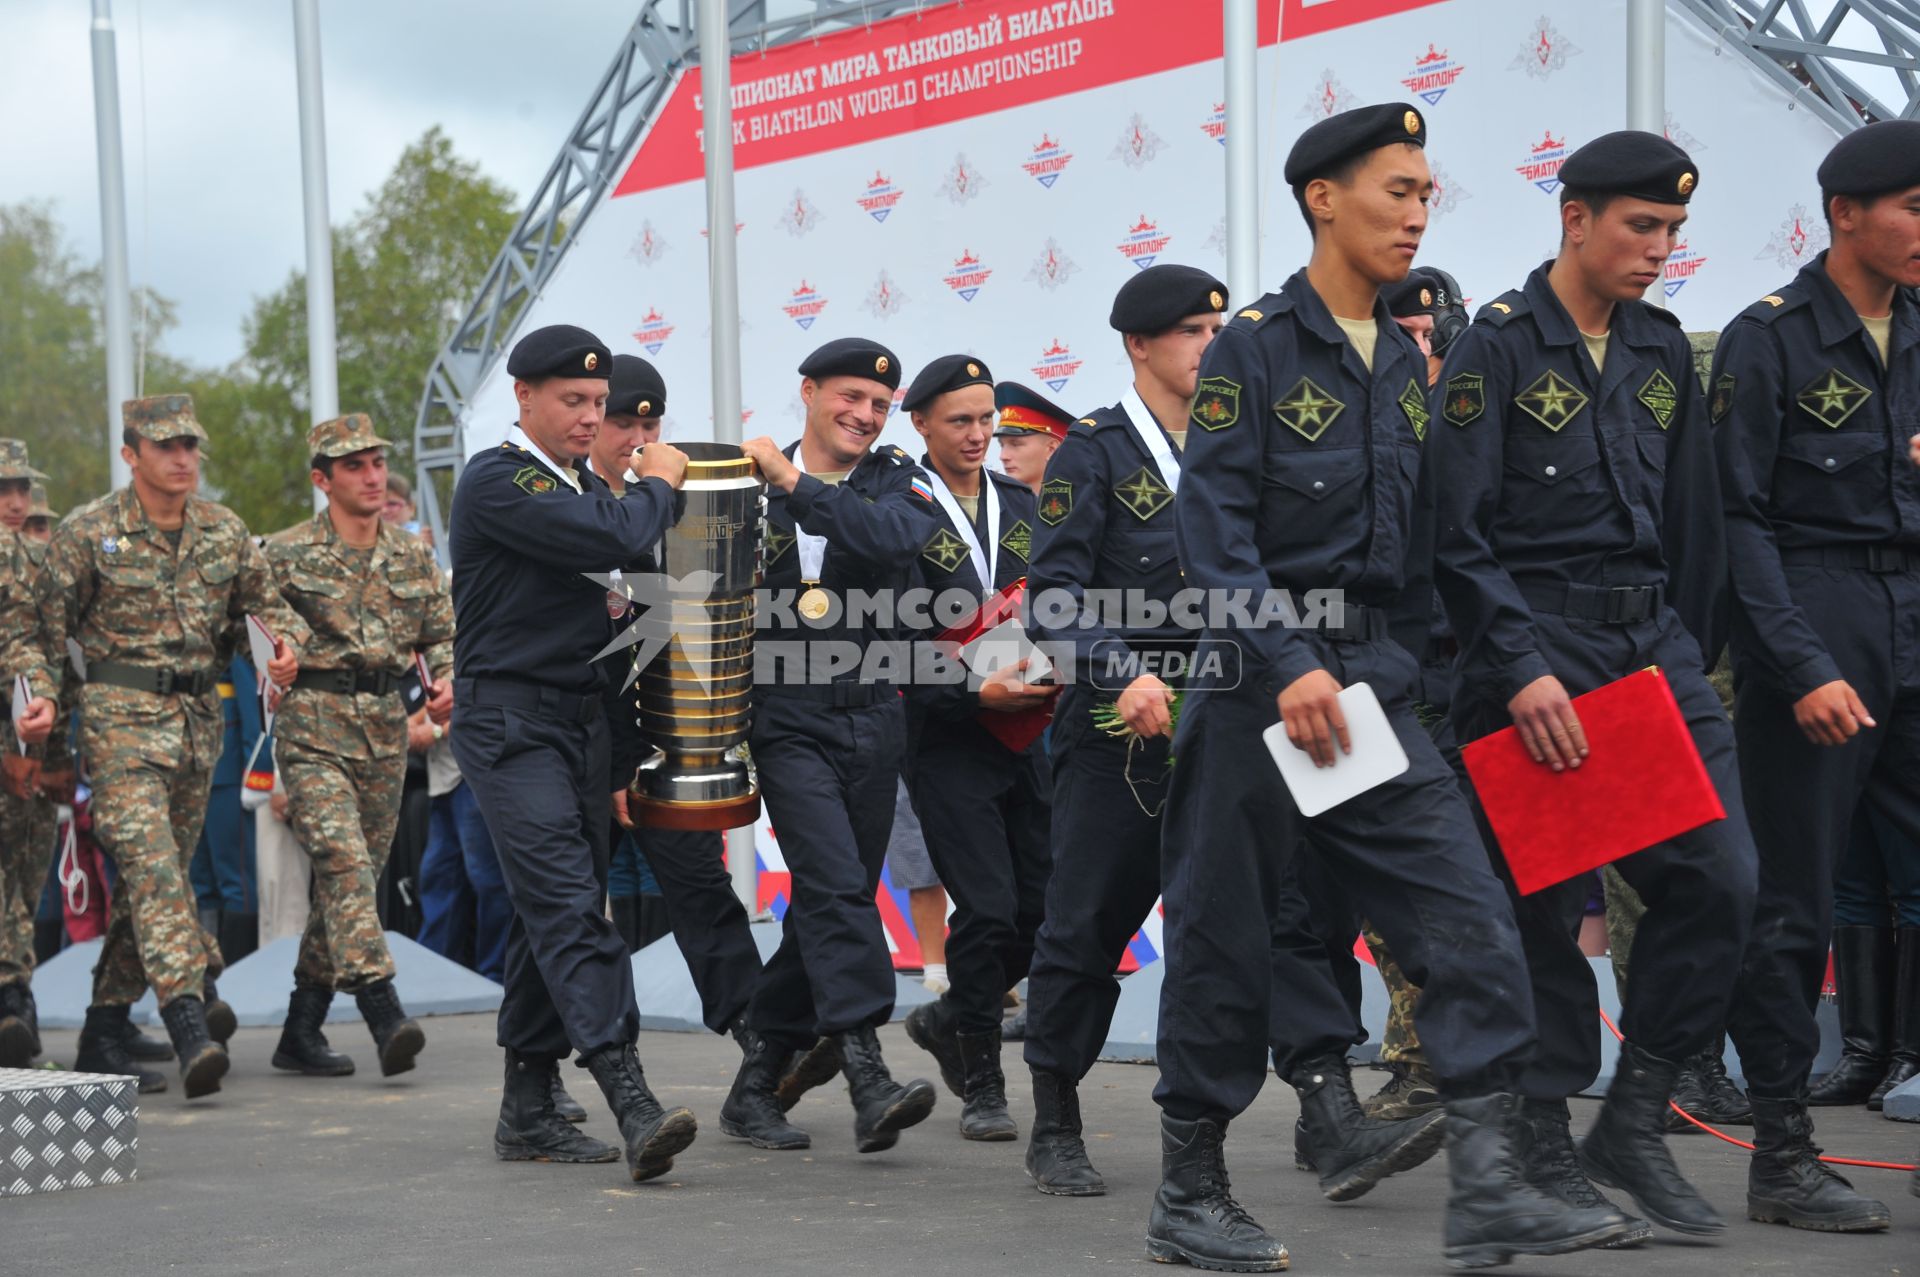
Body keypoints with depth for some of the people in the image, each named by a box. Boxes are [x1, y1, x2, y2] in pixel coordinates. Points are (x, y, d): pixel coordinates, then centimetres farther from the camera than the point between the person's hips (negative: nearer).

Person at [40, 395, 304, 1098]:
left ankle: (104, 1028, 26)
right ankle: (189, 1027, -29)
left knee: (161, 869, 12)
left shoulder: (224, 531, 8)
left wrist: (286, 639, -4)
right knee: (150, 863, -19)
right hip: (121, 715, -5)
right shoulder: (87, 533, -5)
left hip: (198, 718, 5)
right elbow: (48, 630, 0)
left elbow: (263, 601, 17)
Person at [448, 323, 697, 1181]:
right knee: (569, 908, -16)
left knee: (553, 915, 10)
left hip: (582, 716, 9)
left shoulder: (582, 482, 16)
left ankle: (527, 1114, 16)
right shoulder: (498, 481, -12)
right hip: (510, 722, -9)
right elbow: (613, 540, -23)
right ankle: (633, 1107, -25)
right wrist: (656, 484, -6)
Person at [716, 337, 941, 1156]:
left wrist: (796, 483, -18)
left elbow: (897, 538, -17)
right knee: (835, 887, -17)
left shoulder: (899, 481, 6)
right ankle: (869, 1080, -23)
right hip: (789, 723, -3)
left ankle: (756, 1087, 20)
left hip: (874, 721, 3)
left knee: (828, 903, 7)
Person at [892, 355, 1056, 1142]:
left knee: (1045, 906, 3)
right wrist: (975, 693, -22)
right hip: (947, 743, -6)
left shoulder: (1022, 506, 13)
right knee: (988, 907, -10)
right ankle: (981, 1087, 4)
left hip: (1024, 734, 6)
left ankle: (948, 1020, 28)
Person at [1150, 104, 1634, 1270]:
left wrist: (1409, 668, 8)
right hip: (1260, 682, -6)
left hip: (1376, 680, 6)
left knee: (1472, 920, -6)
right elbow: (1214, 525, -14)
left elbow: (1414, 542, 16)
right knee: (1226, 935, 3)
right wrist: (1289, 664, -21)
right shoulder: (1255, 346, -6)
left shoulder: (1407, 364, 13)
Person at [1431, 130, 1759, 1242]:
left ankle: (1635, 1122, 8)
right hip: (1539, 647, -6)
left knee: (1723, 877, -5)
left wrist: (1694, 665, 14)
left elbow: (1695, 523, 17)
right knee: (1547, 907, -2)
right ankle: (1546, 1149, 10)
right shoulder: (1499, 346, -5)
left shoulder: (1664, 349, 14)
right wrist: (1521, 669, -17)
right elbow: (1459, 534, -10)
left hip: (1657, 642, 6)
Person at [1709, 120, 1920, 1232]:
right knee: (1795, 900, -1)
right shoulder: (1769, 339, -5)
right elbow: (1738, 517, -9)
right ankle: (1783, 1157, 8)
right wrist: (1803, 669, -15)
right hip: (1810, 627, -5)